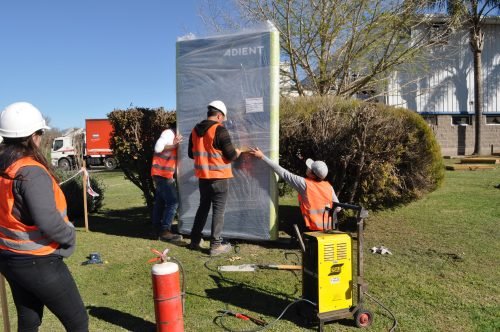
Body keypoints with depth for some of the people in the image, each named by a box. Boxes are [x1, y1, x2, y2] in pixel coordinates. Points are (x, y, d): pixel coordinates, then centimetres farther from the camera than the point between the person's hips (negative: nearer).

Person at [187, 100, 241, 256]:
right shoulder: (220, 130, -15)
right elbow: (230, 155, -15)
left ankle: (195, 240, 25)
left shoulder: (195, 130, 7)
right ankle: (216, 245, 6)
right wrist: (237, 153, 7)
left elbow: (191, 154, 16)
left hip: (202, 176, 7)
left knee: (203, 207, 19)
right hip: (219, 177, -6)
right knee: (218, 210, 2)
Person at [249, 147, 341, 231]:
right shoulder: (328, 187, -5)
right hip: (328, 228, 5)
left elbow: (283, 173, -14)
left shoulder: (304, 184, -17)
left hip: (312, 228, -5)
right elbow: (337, 208, 2)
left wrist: (262, 157, -9)